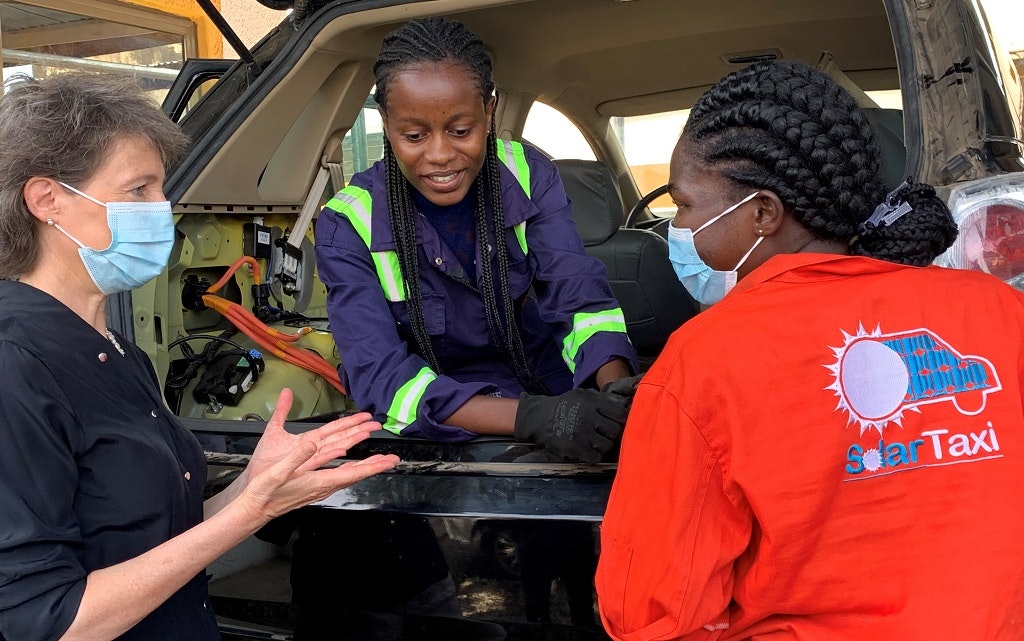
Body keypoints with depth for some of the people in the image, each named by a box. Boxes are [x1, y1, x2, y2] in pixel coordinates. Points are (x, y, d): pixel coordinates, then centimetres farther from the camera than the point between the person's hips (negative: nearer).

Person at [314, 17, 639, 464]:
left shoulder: (528, 176, -6)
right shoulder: (349, 226, -14)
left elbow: (580, 299, -12)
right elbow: (379, 375, -24)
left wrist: (619, 389, -35)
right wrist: (529, 417, -39)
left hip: (548, 390, 4)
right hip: (436, 433, -3)